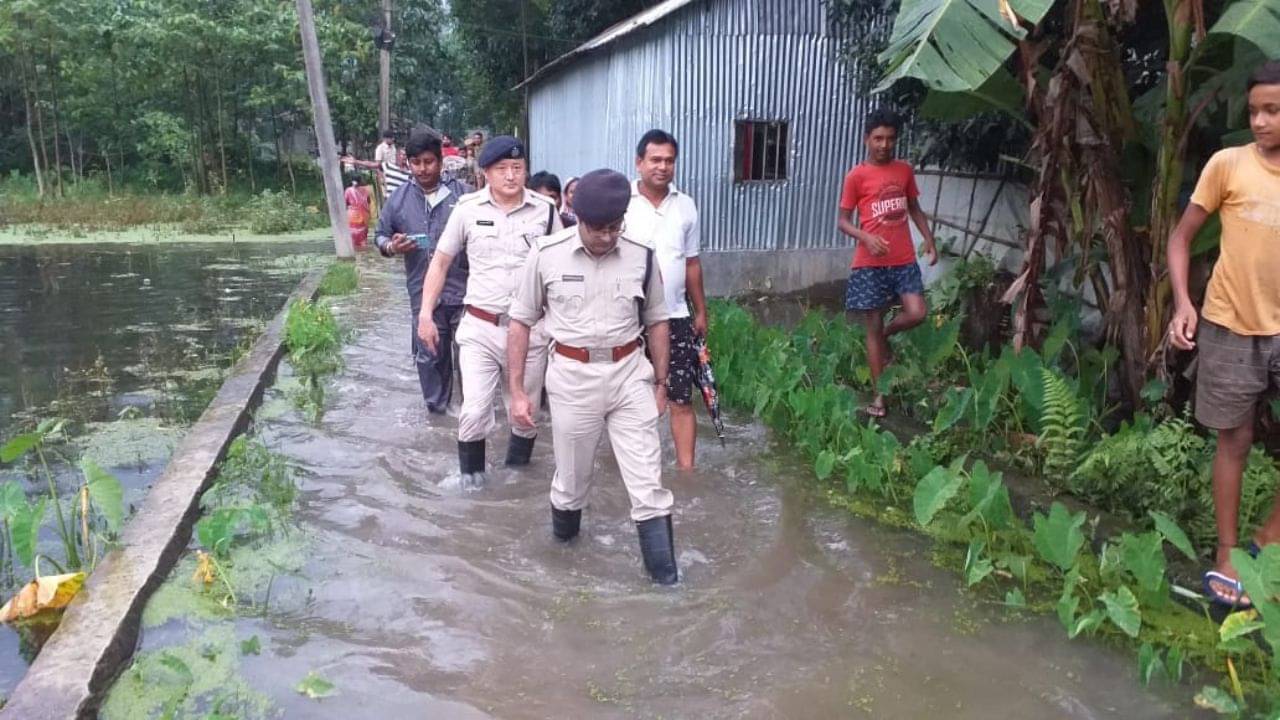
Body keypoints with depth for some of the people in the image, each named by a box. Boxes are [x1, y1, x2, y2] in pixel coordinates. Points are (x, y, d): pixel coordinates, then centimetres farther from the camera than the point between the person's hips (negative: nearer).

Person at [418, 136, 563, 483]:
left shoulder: (545, 210, -1)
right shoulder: (468, 209, -3)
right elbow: (440, 262, 6)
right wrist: (425, 315, 1)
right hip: (480, 328, -1)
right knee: (474, 411, -5)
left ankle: (517, 469, 35)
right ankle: (471, 471, 19)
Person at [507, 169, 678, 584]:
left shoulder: (642, 257, -5)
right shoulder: (547, 255, -9)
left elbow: (656, 322, 8)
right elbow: (521, 321, -1)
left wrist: (660, 383, 10)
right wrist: (517, 390, -3)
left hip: (629, 376, 1)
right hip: (572, 378, -1)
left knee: (648, 482, 2)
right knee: (572, 477, 15)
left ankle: (666, 578, 11)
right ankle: (562, 536, 44)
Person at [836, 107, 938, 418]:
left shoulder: (905, 170, 8)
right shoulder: (856, 176, -5)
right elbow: (843, 221, -3)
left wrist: (929, 239, 6)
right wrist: (867, 238, -20)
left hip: (904, 260, 4)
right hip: (870, 263, -3)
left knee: (917, 313, -13)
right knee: (873, 326, 2)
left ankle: (885, 336, 22)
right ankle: (878, 395, 13)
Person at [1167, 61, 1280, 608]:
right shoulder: (1228, 164, -7)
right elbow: (1182, 236, -2)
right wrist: (1182, 302, -15)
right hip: (1232, 326, -2)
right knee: (1236, 440, 7)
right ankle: (1228, 556, 20)